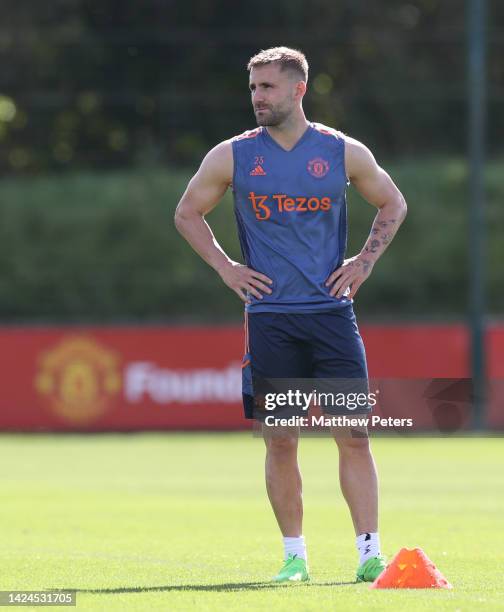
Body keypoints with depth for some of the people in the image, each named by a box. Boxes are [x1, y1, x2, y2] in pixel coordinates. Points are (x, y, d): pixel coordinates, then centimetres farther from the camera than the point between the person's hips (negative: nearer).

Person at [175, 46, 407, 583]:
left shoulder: (343, 152, 3)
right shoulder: (232, 156, 3)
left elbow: (393, 205, 17)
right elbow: (187, 213, 15)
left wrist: (364, 262, 6)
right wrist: (225, 267, 4)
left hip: (331, 312, 0)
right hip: (269, 317, 0)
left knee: (354, 436, -5)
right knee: (280, 442, 0)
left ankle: (369, 553, -3)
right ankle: (294, 555, 9)